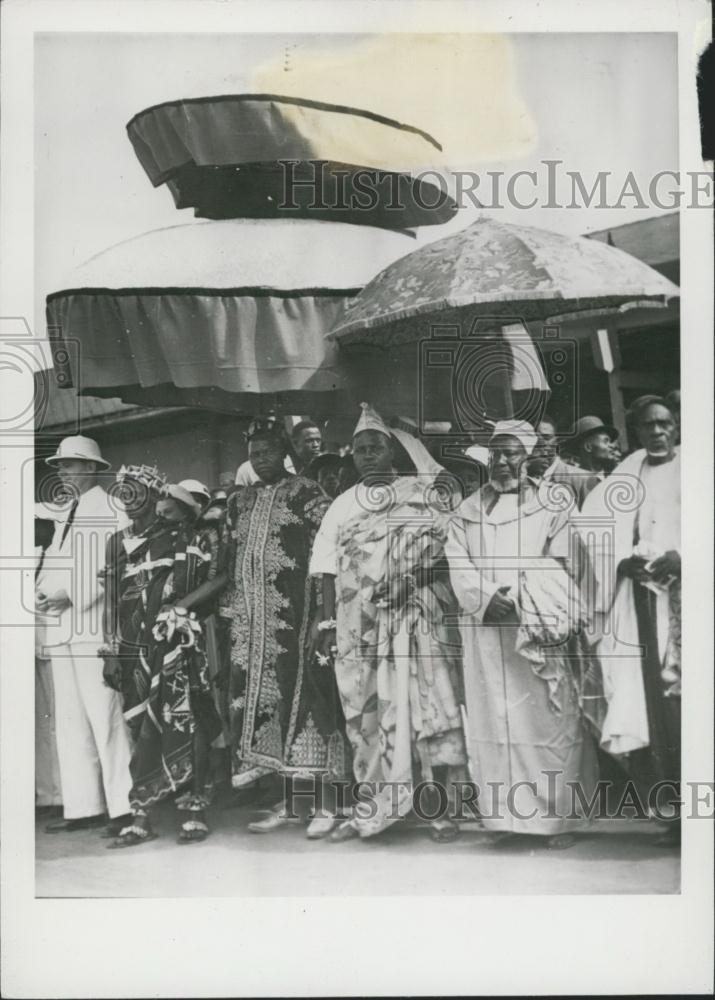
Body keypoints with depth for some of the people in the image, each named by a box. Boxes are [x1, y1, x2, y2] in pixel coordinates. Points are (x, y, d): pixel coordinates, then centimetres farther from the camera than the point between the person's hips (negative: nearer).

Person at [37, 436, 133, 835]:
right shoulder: (67, 515, 20)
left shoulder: (112, 512, -6)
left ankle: (124, 808, -2)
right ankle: (85, 806, 16)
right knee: (71, 722, 10)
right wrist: (44, 593, 3)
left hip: (96, 630, -9)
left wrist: (71, 598, -18)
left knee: (106, 719, -8)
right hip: (64, 632, 9)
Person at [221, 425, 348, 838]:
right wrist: (231, 603, 10)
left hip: (295, 613, -6)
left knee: (302, 693, -7)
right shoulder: (240, 501, 17)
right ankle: (286, 800, 13)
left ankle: (326, 803, -2)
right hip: (252, 618, 6)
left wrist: (324, 611, -15)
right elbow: (231, 559, 21)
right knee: (261, 699, 5)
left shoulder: (307, 493, -1)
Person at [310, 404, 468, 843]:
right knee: (367, 712, 3)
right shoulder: (343, 505, 14)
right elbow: (329, 566, 11)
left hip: (419, 618, -2)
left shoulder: (422, 493, 7)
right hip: (360, 623, 3)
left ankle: (439, 806, 2)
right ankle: (377, 804, 11)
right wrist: (328, 621, 3)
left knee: (428, 703, -5)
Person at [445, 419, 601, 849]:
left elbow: (557, 565, -1)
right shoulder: (467, 511, 16)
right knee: (493, 718, 0)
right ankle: (503, 815, 6)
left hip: (539, 631, -2)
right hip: (485, 629, 2)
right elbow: (458, 565, 4)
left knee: (548, 718, -5)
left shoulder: (554, 504, 8)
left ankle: (558, 816, 0)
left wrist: (519, 597, -15)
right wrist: (488, 598, -13)